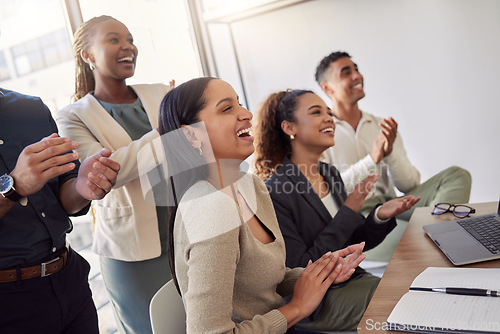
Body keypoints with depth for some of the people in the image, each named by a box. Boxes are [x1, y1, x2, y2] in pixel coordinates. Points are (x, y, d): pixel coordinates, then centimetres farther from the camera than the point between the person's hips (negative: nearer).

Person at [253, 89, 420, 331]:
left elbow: (351, 243, 12)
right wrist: (349, 212, -22)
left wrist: (380, 216, -10)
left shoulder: (331, 174, 6)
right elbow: (299, 272, -21)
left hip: (353, 280, 8)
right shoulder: (274, 194, -20)